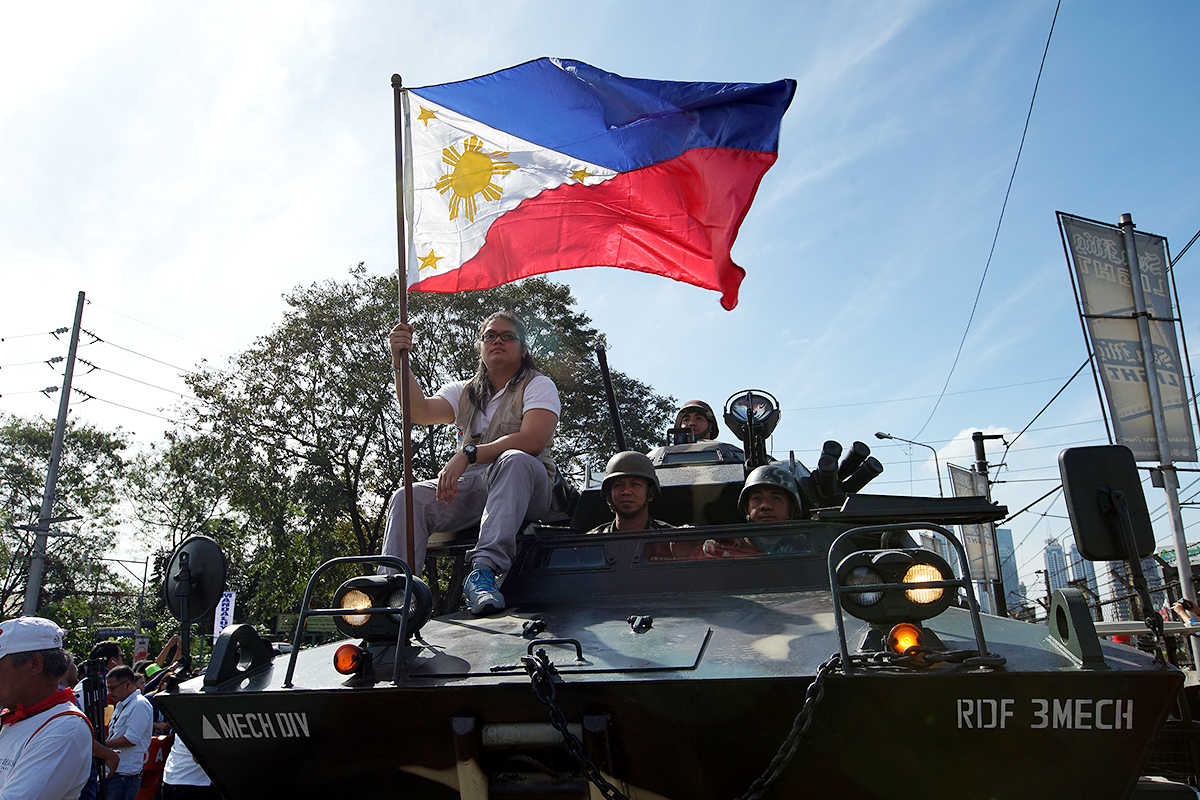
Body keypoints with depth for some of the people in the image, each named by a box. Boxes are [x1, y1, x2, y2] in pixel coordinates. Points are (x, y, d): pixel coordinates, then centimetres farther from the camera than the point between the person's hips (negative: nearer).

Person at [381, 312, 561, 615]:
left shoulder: (538, 386, 5)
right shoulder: (463, 392, 20)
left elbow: (532, 441, -14)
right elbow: (421, 412, -1)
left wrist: (468, 454, -23)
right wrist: (400, 363, -16)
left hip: (524, 489, -4)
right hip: (468, 486, 4)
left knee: (514, 460, -38)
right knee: (407, 499, -21)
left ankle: (485, 568, -45)